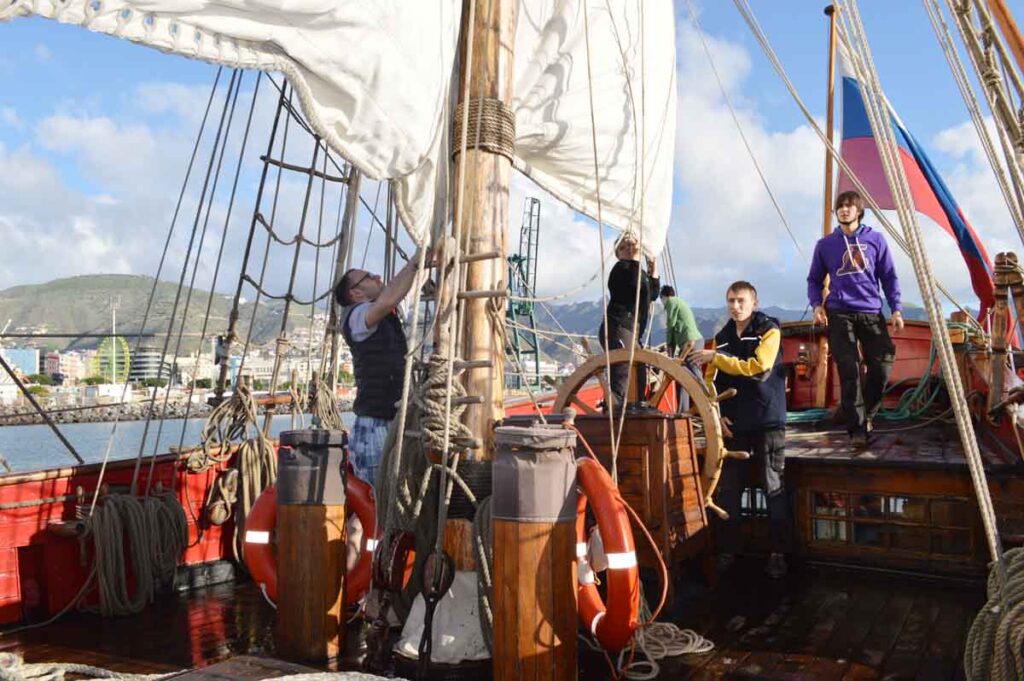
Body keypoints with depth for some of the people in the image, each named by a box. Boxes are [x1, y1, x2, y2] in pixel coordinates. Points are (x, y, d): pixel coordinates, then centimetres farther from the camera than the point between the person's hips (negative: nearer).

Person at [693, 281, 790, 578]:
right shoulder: (722, 337, 12)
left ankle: (779, 552, 9)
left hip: (767, 422, -4)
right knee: (728, 490, 6)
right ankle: (727, 550, 16)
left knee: (774, 488, 0)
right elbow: (711, 381, 11)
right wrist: (716, 413, -2)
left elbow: (758, 368, -17)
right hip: (733, 424, 5)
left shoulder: (769, 330, -3)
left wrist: (716, 358, -14)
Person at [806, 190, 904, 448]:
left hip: (871, 313, 1)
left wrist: (896, 309, 1)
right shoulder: (825, 244, 9)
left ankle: (867, 414, 16)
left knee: (883, 363, -9)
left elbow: (889, 277, 9)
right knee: (849, 371, -7)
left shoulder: (875, 239, 8)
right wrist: (817, 305, -3)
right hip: (839, 315, -1)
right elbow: (814, 279, 14)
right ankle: (857, 429, -3)